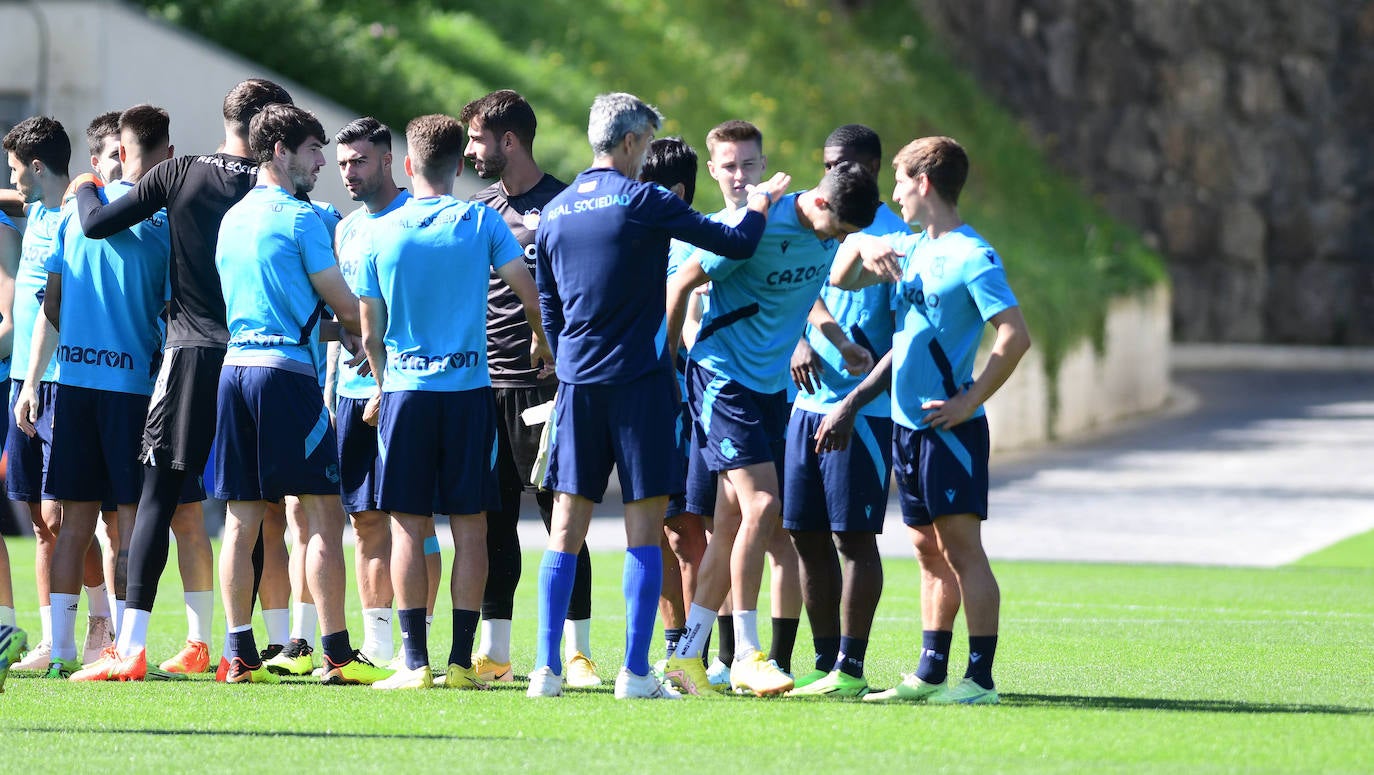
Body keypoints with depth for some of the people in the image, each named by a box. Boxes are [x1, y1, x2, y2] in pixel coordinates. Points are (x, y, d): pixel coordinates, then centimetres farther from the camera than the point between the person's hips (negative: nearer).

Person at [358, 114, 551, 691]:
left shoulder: (379, 234, 2)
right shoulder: (483, 221, 0)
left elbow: (370, 333, 5)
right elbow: (528, 293, -3)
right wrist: (540, 342, 17)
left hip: (404, 389, 0)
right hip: (469, 388, 0)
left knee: (407, 528, 2)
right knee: (470, 527, 4)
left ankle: (415, 660, -3)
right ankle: (462, 661, 1)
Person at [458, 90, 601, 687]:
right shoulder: (480, 208, 15)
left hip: (543, 384, -6)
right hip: (483, 385, 6)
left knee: (560, 515, -4)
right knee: (493, 519, 6)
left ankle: (576, 649, -1)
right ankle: (494, 650, 11)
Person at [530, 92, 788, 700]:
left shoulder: (554, 213, 10)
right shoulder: (643, 203, -7)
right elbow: (736, 245, -4)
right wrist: (761, 204, 16)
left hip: (576, 383, 5)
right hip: (639, 381, -5)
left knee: (566, 529, 5)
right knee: (644, 529, -1)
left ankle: (547, 668, -1)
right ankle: (635, 673, -5)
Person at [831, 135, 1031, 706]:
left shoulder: (972, 257, -12)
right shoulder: (910, 250, 14)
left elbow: (1015, 336, -19)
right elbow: (840, 279, 22)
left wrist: (971, 401, -18)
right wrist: (860, 247, 0)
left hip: (950, 425, -8)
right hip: (908, 423, 8)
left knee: (961, 547, -9)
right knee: (929, 551, 12)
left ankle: (980, 678, -10)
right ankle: (930, 674, 17)